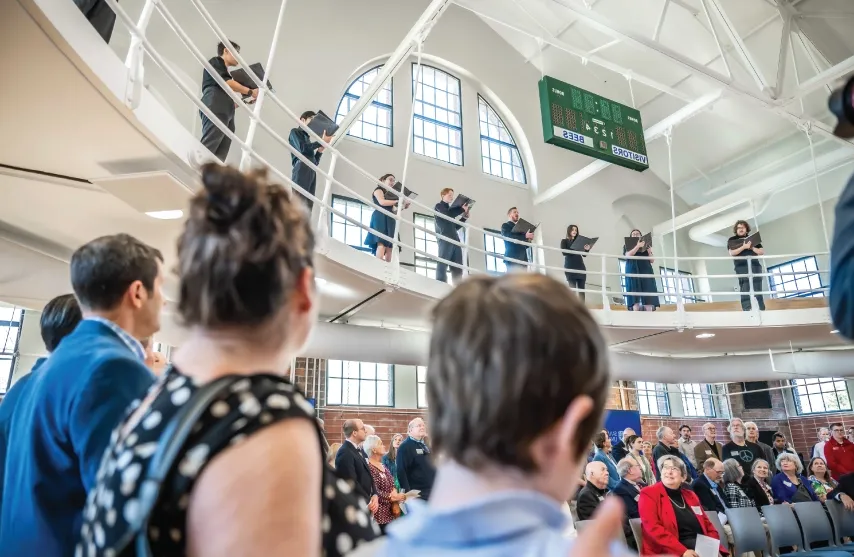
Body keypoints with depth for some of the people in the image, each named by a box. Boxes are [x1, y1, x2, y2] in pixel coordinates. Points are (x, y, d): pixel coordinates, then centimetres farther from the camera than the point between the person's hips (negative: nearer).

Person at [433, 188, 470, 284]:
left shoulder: (451, 209, 30)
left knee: (457, 267, -1)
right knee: (442, 264, -13)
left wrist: (464, 217, 17)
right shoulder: (439, 206, 9)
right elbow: (447, 214, -13)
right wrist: (462, 209, -4)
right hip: (445, 238, -8)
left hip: (455, 239, 8)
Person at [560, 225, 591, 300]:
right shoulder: (564, 241, 7)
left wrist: (587, 250, -8)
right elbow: (564, 252, -9)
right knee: (572, 288, -12)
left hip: (580, 267, 4)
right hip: (570, 268, -4)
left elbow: (584, 255, 13)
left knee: (581, 288, -1)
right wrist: (574, 251, -20)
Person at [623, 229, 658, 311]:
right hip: (633, 271, -3)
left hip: (646, 271, 3)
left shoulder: (646, 246, 24)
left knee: (648, 297, -9)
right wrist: (637, 246, -16)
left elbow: (652, 260, 15)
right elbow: (628, 255, -7)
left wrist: (649, 251, -3)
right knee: (635, 298, -16)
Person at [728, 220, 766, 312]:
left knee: (758, 291, 0)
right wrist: (744, 247, -17)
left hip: (755, 267, 3)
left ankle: (762, 310, 2)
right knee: (745, 292, -10)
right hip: (742, 269, -3)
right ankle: (746, 311, -13)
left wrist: (752, 248, -6)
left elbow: (762, 252, 11)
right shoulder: (732, 240, 9)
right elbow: (732, 253, -7)